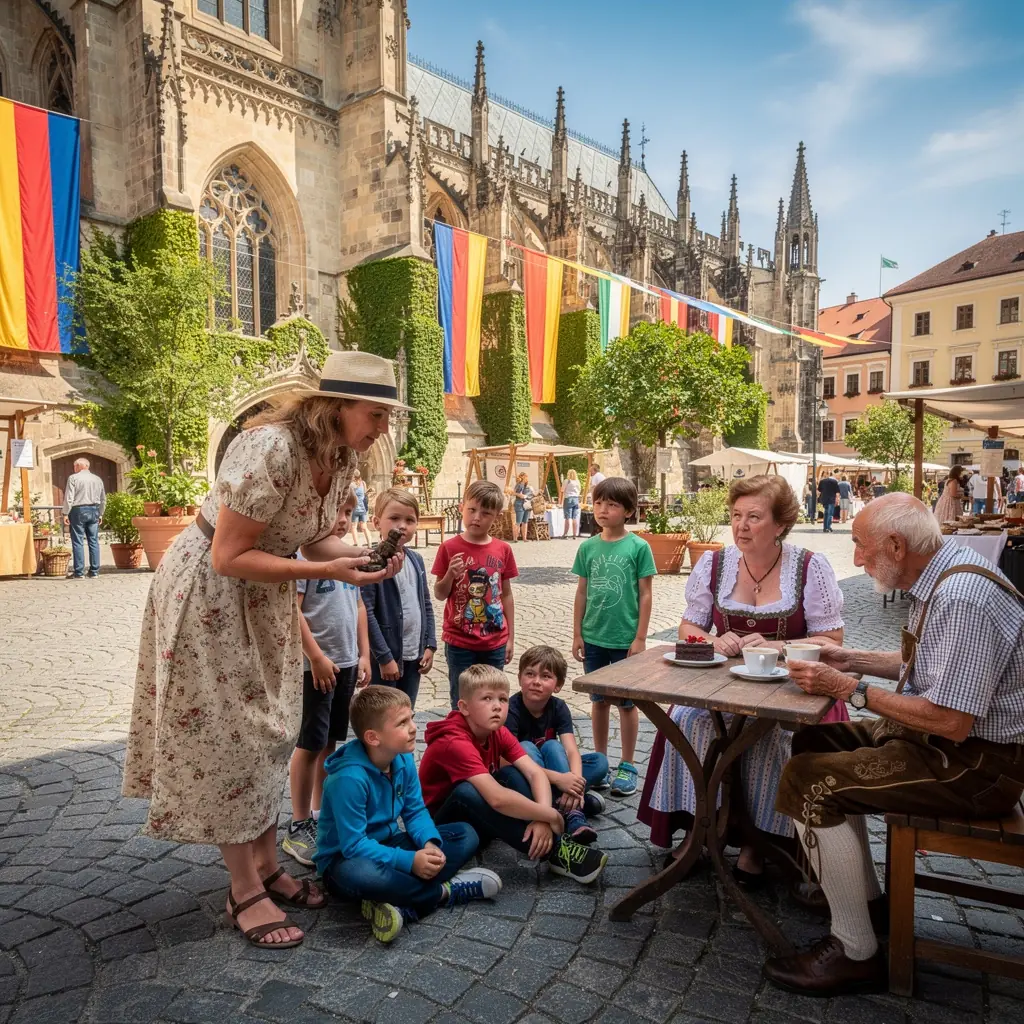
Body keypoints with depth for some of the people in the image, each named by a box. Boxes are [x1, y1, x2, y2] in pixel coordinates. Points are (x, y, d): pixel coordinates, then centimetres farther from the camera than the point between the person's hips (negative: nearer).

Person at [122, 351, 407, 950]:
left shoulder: (340, 457, -5)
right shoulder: (271, 449, -31)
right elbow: (229, 557, -27)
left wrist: (365, 559, -15)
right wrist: (326, 572, -29)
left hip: (266, 598, 8)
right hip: (210, 596, -8)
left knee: (270, 735, 13)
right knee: (228, 741, 1)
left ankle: (268, 868, 28)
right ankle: (246, 891, 16)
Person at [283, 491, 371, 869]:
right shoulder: (303, 552, -13)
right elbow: (291, 609, -17)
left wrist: (363, 654, 12)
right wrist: (316, 657, -18)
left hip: (347, 662, 7)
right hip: (317, 663, -7)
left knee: (331, 742, 16)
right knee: (310, 743, 2)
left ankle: (320, 814, 29)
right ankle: (298, 827, 14)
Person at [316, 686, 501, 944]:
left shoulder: (404, 759, -8)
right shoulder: (349, 778, -29)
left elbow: (415, 812, 0)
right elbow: (354, 846, -29)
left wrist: (429, 844, -20)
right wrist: (410, 861, -32)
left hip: (388, 845, 7)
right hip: (347, 858, -7)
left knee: (466, 835, -3)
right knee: (360, 873, -43)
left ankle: (403, 906, -22)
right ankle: (445, 891, -18)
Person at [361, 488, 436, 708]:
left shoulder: (416, 560, 6)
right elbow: (366, 614, -17)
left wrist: (430, 645, 6)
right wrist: (384, 657, -17)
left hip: (414, 655, 6)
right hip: (385, 656, -6)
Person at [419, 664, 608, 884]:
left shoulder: (498, 732, -6)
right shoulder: (454, 743, -30)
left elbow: (536, 773, -16)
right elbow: (497, 798, -41)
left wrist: (542, 819, -34)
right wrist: (551, 816, -32)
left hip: (479, 820, 7)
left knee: (512, 774, -15)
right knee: (466, 791, -36)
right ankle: (556, 852, -32)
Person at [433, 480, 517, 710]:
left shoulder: (503, 550, 0)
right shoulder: (450, 548, -7)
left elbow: (506, 595, 7)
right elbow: (439, 595, -1)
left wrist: (510, 637, 7)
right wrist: (450, 575, -21)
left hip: (495, 642, 2)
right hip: (459, 642, -2)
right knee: (461, 704, 7)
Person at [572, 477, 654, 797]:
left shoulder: (638, 547, -8)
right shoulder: (588, 547, 1)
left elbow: (645, 595, -6)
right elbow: (581, 592, 6)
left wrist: (640, 638, -9)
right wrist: (577, 634, 5)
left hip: (625, 639, -3)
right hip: (593, 638, 3)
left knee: (626, 703, 10)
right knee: (599, 700, 15)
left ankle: (627, 766, 24)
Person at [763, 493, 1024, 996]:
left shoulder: (962, 599, -27)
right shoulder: (943, 575, 5)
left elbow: (951, 723, -29)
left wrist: (851, 688, -21)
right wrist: (854, 659, 6)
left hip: (978, 762, -10)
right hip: (942, 733, 11)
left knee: (808, 780, -19)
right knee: (814, 742, 13)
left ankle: (855, 952, -3)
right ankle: (863, 895, 23)